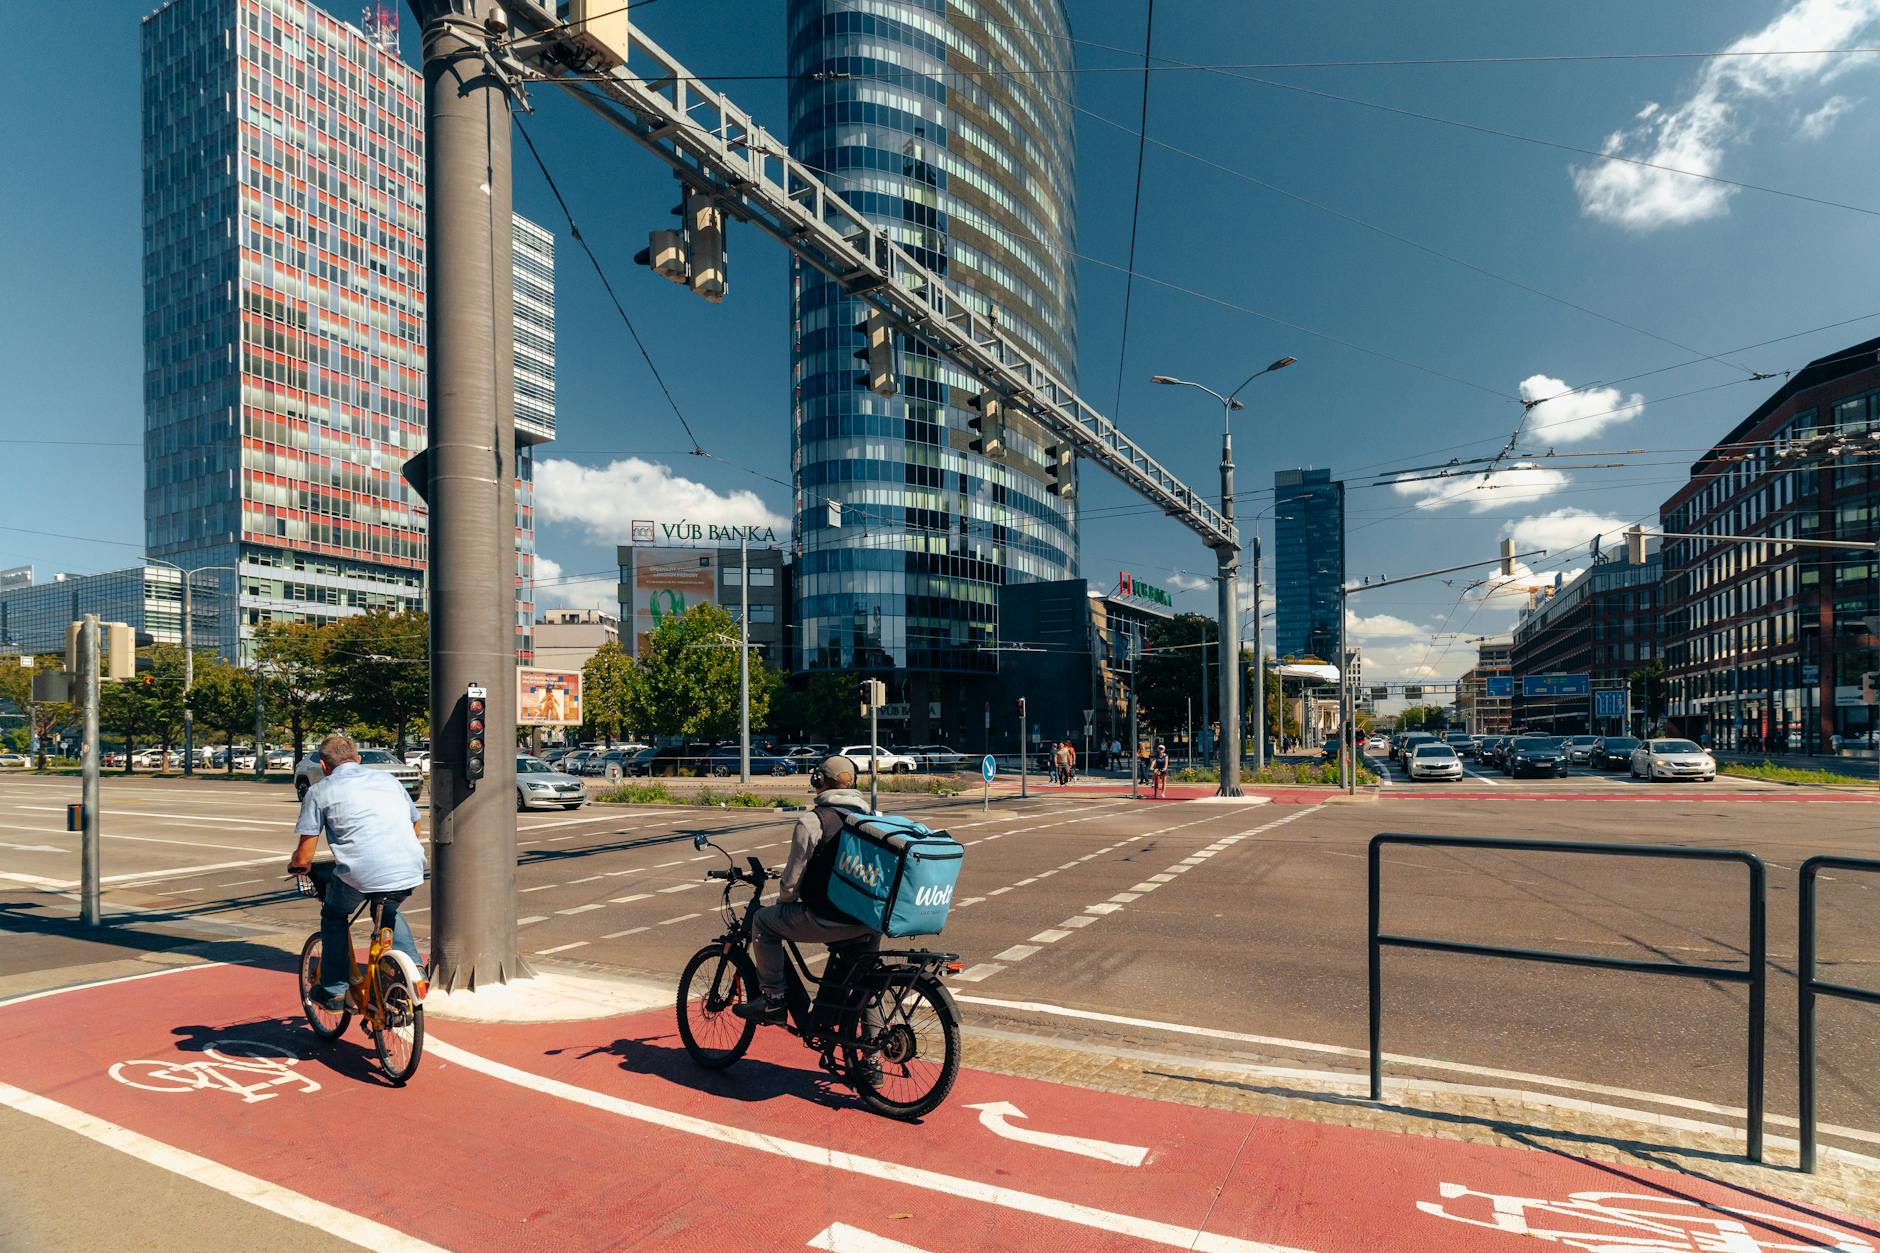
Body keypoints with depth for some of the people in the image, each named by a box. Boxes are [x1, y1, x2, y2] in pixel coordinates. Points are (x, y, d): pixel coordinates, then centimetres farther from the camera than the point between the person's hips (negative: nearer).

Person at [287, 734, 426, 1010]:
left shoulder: (320, 791, 11)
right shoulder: (387, 778, 23)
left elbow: (304, 856, 8)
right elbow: (415, 825, 30)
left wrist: (295, 864, 30)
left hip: (361, 873, -4)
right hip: (410, 871, 4)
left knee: (334, 918, 28)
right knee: (388, 912, 35)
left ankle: (334, 991, 29)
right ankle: (413, 966, 19)